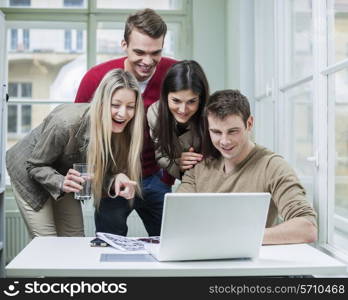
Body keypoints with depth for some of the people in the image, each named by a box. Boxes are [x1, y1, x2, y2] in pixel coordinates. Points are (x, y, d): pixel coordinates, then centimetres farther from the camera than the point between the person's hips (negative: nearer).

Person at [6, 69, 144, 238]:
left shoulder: (123, 131, -22)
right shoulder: (66, 123, -37)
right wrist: (61, 183, -40)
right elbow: (35, 166, -23)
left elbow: (100, 173, -11)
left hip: (67, 175, 5)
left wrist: (115, 181, -32)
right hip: (29, 174, -5)